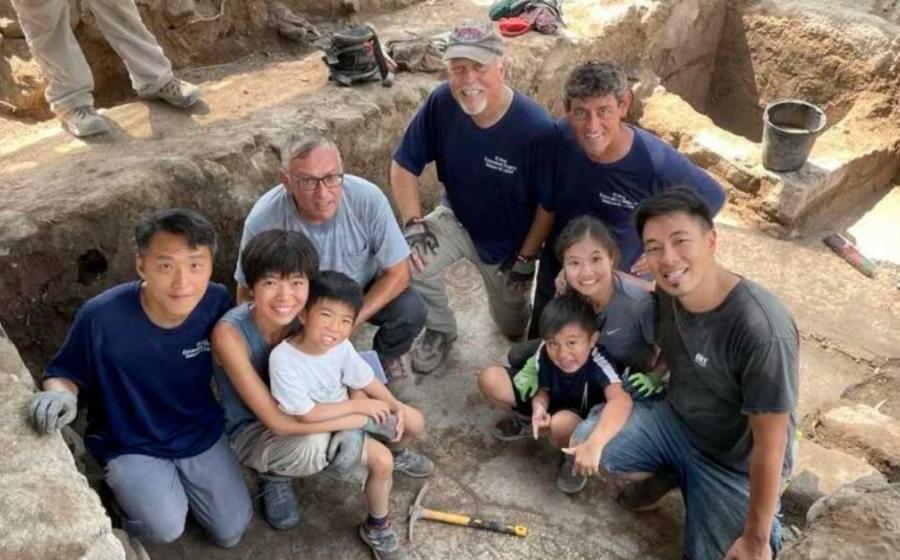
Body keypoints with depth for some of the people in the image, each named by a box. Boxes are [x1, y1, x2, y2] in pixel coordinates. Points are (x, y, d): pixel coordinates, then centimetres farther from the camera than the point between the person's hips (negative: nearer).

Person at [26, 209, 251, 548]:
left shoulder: (217, 303, -21)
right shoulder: (101, 317, -29)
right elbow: (65, 373, -12)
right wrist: (60, 394, -33)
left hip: (201, 434, 3)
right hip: (130, 444, -3)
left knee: (231, 532, 7)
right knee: (165, 528, -23)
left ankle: (177, 480, 34)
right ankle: (128, 488, 12)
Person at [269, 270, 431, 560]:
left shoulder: (341, 346, -18)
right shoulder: (283, 359, -35)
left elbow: (366, 380, -2)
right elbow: (307, 415, -30)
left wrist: (396, 406, -15)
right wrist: (357, 405, -23)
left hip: (347, 412, 6)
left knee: (415, 422, 4)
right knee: (381, 461, -22)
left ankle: (397, 450, 40)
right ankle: (376, 528, 4)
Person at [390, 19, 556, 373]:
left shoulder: (535, 127, -32)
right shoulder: (441, 104, -23)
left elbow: (550, 203, -20)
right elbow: (404, 166, -11)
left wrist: (526, 259, -14)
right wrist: (414, 224, -22)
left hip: (510, 240, -1)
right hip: (457, 220, 2)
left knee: (512, 328, 14)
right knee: (409, 262, -27)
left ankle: (508, 294, 52)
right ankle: (440, 330, 5)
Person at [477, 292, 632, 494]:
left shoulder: (598, 363, -39)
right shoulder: (545, 352, -25)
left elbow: (621, 400, -58)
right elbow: (543, 389, -7)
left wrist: (594, 443, -71)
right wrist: (538, 406, -32)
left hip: (582, 417, -4)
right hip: (551, 402, 4)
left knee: (562, 423, -42)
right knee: (489, 379, -14)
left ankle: (573, 459, -5)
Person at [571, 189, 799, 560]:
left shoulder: (762, 331, -35)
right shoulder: (669, 290, -15)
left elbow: (769, 444, -26)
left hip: (734, 463, -5)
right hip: (674, 421, 5)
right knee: (585, 443, -10)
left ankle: (765, 523, 24)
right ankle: (668, 475, 15)